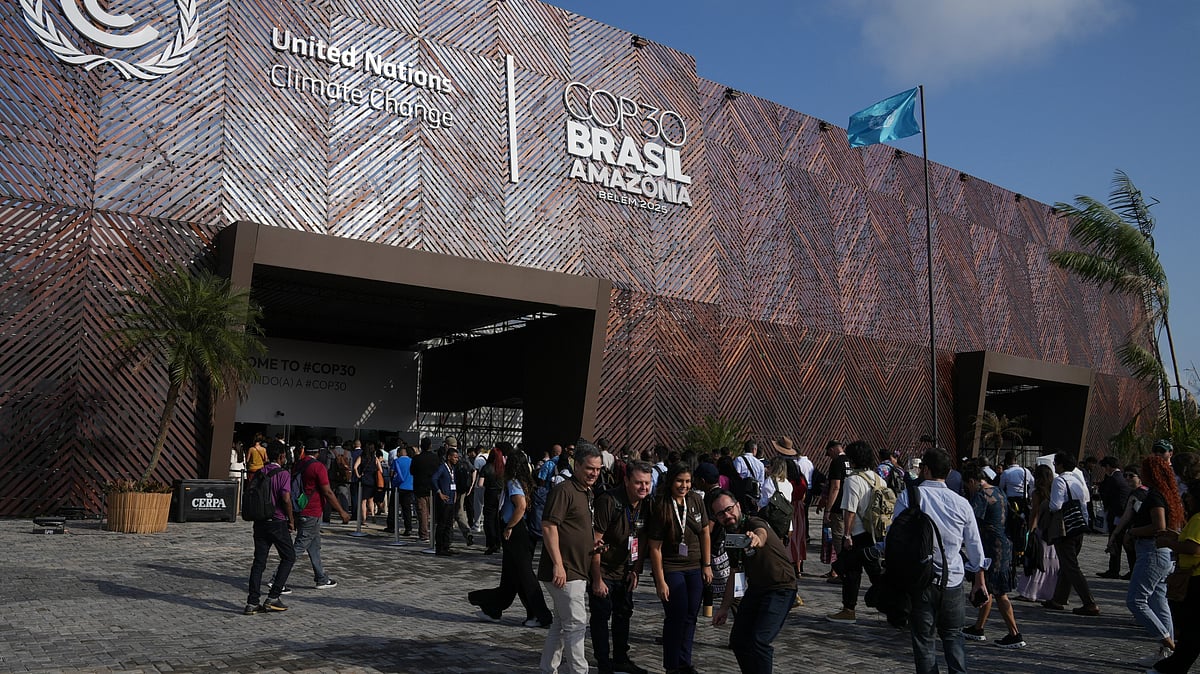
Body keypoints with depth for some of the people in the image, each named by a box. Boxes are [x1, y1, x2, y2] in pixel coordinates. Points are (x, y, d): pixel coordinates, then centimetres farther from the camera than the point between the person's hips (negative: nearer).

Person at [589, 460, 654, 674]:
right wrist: (597, 579, -22)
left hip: (624, 571, 7)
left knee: (624, 614, 16)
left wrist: (636, 571, 5)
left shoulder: (645, 504, -3)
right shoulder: (608, 501, -25)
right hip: (602, 570, -7)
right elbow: (595, 541, -23)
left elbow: (642, 541, 9)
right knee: (601, 616, -3)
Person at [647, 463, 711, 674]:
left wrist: (707, 565, 5)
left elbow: (705, 533, 8)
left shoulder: (696, 501, -1)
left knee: (690, 617, 9)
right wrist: (660, 581, -13)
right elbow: (655, 547, -13)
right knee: (676, 617, -2)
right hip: (670, 568, -5)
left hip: (695, 568, 5)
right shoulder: (661, 507, -15)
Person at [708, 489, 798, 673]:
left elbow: (761, 534, -48)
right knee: (738, 640, 8)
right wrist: (724, 608, 14)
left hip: (780, 588, -8)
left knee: (758, 641, -21)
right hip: (755, 588, 8)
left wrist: (756, 539, -72)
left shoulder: (754, 524, -21)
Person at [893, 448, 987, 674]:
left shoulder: (908, 497, -8)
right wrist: (979, 581, 22)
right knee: (953, 636, 16)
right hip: (953, 580, 3)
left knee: (923, 639, 7)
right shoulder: (962, 503, 1)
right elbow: (975, 547, 9)